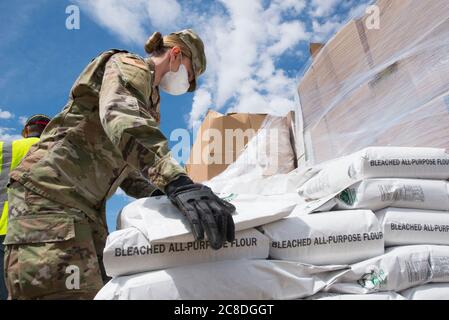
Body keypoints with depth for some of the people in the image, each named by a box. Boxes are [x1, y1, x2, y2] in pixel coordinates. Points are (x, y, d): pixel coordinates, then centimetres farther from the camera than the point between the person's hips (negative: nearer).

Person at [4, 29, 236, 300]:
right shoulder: (128, 65, -4)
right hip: (50, 191, -10)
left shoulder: (148, 99, 25)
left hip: (88, 206, 10)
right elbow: (122, 116, -30)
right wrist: (176, 182, -45)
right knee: (64, 292, -20)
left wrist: (164, 196, 3)